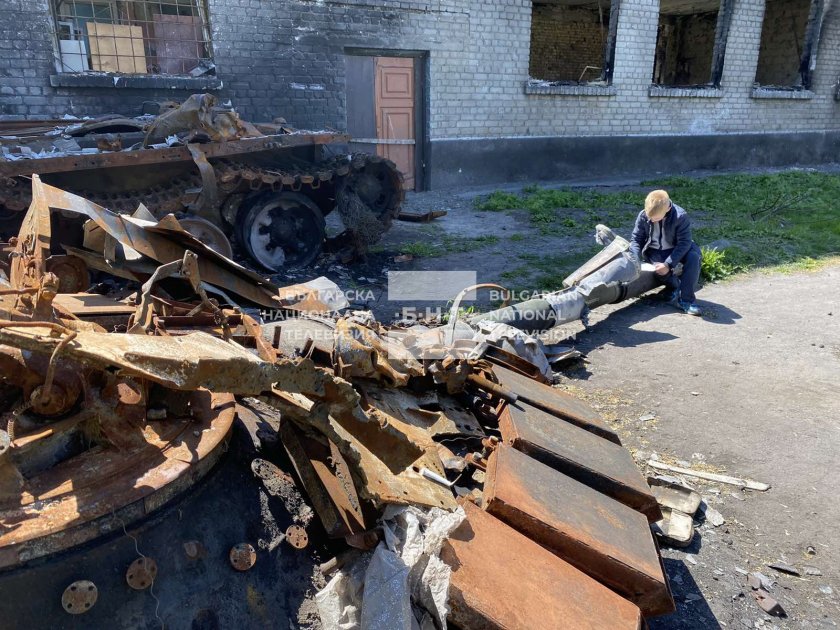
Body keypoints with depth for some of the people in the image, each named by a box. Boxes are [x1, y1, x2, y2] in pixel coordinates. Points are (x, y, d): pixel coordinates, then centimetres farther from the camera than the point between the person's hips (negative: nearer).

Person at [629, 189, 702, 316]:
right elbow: (636, 239, -8)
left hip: (676, 250, -1)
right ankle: (675, 285, 3)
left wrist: (668, 264, -34)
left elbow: (684, 243, -25)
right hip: (654, 252, 1)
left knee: (694, 256, -33)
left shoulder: (681, 216, -25)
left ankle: (686, 300, -28)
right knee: (659, 269, -33)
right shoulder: (643, 216, -16)